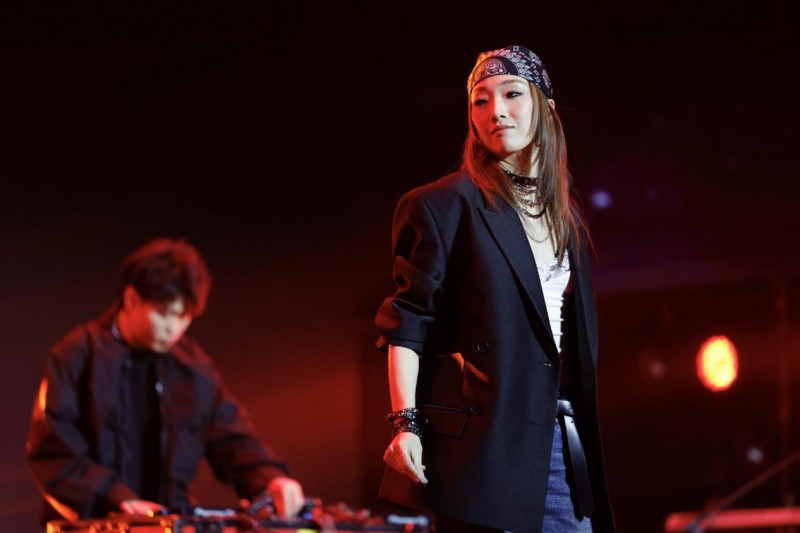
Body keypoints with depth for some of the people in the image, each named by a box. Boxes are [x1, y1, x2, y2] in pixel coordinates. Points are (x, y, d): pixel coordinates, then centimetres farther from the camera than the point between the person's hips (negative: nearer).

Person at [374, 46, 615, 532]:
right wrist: (405, 423, -16)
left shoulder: (566, 215, 18)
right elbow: (407, 324, -6)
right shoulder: (446, 205, -1)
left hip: (562, 437, 6)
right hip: (483, 441, -6)